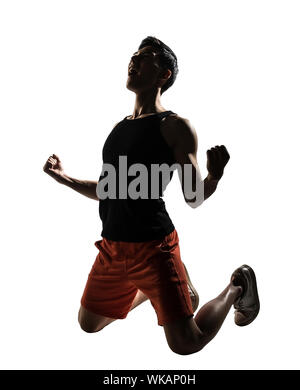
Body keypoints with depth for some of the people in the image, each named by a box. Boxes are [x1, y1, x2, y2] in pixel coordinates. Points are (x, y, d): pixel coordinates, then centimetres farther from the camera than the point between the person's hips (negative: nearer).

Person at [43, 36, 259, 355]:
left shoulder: (175, 126, -8)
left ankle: (236, 286, 20)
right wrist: (63, 178, 19)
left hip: (152, 247, -7)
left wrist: (215, 176, -29)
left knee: (185, 343, -7)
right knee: (88, 325, 21)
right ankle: (151, 290, 37)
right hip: (112, 247, 7)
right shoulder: (120, 127, 13)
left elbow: (194, 198, -9)